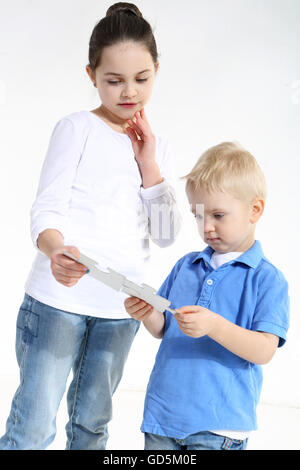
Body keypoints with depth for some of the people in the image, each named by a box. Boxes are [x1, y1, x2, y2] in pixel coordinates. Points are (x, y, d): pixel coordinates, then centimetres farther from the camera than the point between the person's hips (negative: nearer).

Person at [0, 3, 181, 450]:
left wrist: (148, 162, -3)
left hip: (121, 308, 5)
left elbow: (166, 234, 6)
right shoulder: (77, 128, -1)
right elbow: (47, 208, -10)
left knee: (92, 423, 14)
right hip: (59, 297, -4)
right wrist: (56, 250, -33)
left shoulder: (156, 147, 13)